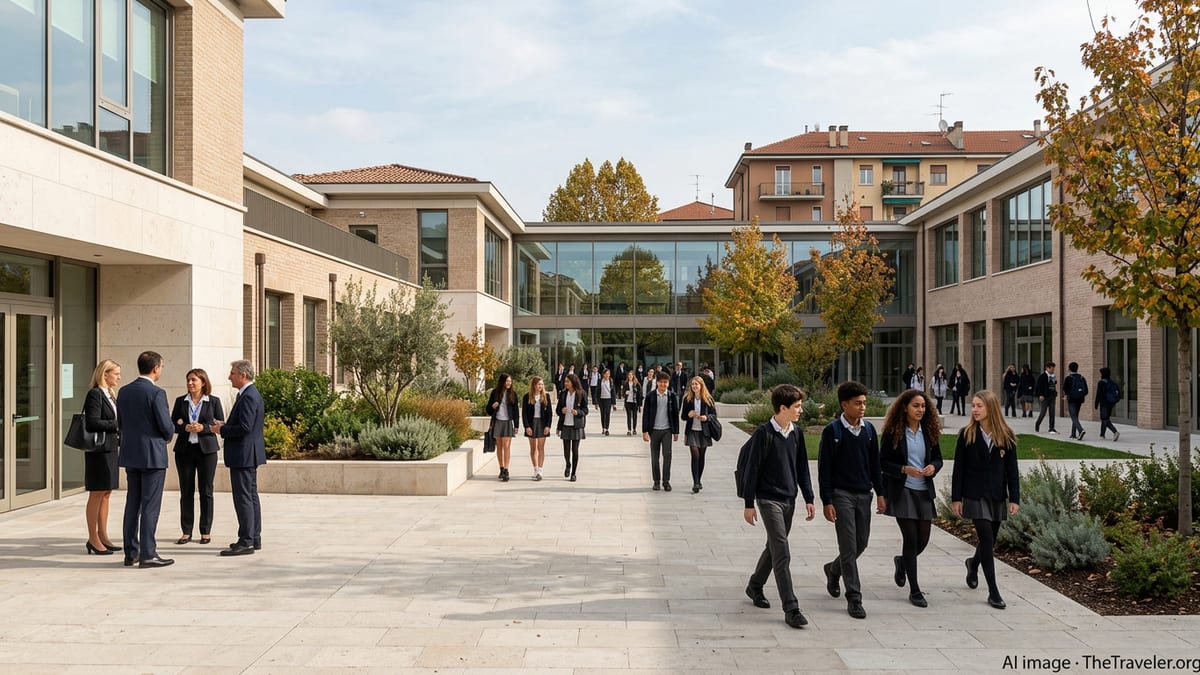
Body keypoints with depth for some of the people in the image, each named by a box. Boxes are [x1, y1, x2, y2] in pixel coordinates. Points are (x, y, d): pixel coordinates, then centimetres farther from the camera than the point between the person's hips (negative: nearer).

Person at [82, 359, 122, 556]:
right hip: (99, 449, -9)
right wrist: (118, 425, -18)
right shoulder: (94, 394, -12)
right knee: (97, 494, -2)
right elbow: (92, 423, -20)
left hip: (111, 449, 9)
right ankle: (93, 539, 6)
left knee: (106, 493, 12)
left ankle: (102, 535, 19)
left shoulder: (111, 395, 15)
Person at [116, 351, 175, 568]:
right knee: (150, 506, -3)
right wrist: (167, 436, 6)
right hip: (152, 455, -7)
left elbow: (120, 423, 13)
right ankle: (147, 554, -1)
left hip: (130, 454, 7)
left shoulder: (124, 391, 7)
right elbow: (167, 427, -15)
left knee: (132, 505, 12)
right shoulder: (156, 393, -15)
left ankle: (130, 553, 17)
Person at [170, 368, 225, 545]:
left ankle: (206, 531, 10)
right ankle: (186, 531, 10)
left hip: (206, 449, -2)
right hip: (184, 449, 2)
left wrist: (203, 427, -16)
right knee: (186, 491, 3)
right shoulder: (180, 401, 8)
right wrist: (184, 428, -12)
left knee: (206, 491, 2)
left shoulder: (213, 401, 2)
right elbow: (172, 424, 8)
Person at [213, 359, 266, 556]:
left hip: (243, 454, -11)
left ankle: (246, 542, -4)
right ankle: (254, 538, 21)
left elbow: (244, 428, -24)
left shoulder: (248, 396, -18)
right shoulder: (250, 394, 14)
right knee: (251, 496, 14)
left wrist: (222, 430, -12)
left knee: (243, 497, -7)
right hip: (248, 454, 11)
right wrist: (225, 425, 10)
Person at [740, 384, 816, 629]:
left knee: (774, 547, 18)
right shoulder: (764, 434, -14)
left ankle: (755, 586, 38)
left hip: (789, 499, 7)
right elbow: (752, 469, -10)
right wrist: (748, 503, -9)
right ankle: (791, 609, -7)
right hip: (769, 499, -7)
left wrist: (808, 498, 10)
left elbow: (802, 468, 13)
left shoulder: (796, 433, 6)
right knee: (782, 553, -10)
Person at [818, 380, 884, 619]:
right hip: (841, 494, -6)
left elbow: (874, 464, 14)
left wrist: (880, 493, 9)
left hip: (863, 494, 6)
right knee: (849, 547, -5)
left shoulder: (869, 429, 6)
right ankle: (854, 599, 2)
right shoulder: (832, 431, -9)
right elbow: (824, 469, -8)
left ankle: (833, 569, 40)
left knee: (861, 543, 13)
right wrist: (827, 502, -12)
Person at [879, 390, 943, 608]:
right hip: (902, 491, -5)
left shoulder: (929, 431, 6)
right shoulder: (892, 432, -7)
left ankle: (902, 562, 41)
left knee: (923, 539, 6)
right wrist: (904, 469, -20)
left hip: (924, 491, 5)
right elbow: (882, 463, -6)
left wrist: (933, 467, -9)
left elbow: (938, 458, 13)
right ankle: (914, 591, 6)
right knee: (910, 538, -5)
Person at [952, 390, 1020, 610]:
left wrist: (1014, 498, -2)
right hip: (975, 495, -3)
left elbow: (1012, 469, 3)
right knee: (986, 538, -8)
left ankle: (973, 564, 46)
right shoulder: (966, 434, -4)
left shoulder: (1006, 436, 0)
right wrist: (956, 498, -4)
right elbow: (958, 467, -2)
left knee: (990, 539, 13)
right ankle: (993, 592, -2)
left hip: (997, 495, 3)